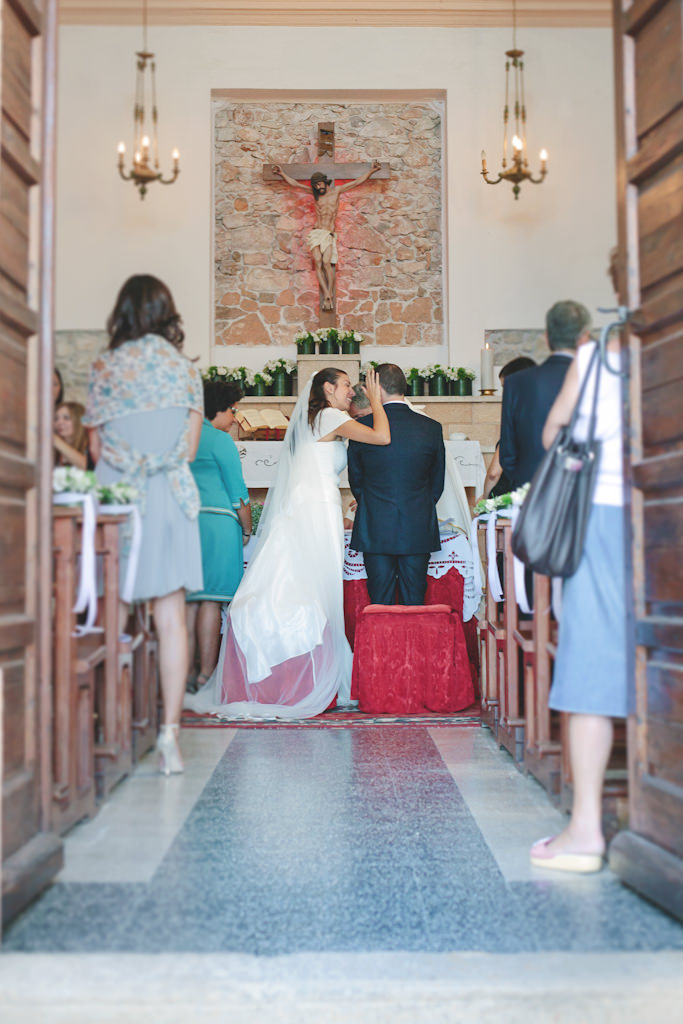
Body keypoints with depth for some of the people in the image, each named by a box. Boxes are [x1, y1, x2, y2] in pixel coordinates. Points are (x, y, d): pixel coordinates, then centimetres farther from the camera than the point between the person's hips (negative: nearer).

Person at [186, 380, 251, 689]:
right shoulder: (220, 440, -5)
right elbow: (238, 492, -6)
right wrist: (247, 530, 4)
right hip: (217, 521, -7)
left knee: (189, 600, 8)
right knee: (211, 600, -4)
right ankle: (206, 673, -3)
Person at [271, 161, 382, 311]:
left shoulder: (336, 191, 9)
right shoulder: (315, 193, 12)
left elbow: (357, 182, 9)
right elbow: (294, 184, 11)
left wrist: (371, 171, 3)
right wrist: (282, 174, 2)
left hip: (329, 235, -1)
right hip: (316, 234, 1)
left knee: (327, 263, -21)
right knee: (318, 263, -17)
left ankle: (329, 296, -22)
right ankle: (327, 296, -24)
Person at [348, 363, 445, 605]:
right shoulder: (431, 428, -2)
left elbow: (355, 479, 7)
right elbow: (437, 483, 8)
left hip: (375, 529, -1)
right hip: (418, 529, 1)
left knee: (380, 603, 6)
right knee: (414, 602, 8)